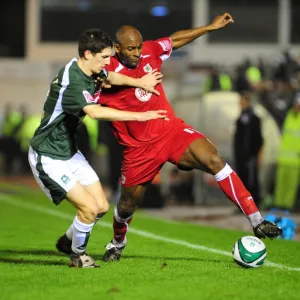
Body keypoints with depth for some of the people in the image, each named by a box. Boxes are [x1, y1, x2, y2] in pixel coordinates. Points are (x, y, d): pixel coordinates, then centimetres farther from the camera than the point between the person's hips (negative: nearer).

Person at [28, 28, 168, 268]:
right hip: (49, 158, -9)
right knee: (89, 207, -16)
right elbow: (95, 112, -47)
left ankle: (67, 241, 33)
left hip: (70, 152, 9)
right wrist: (138, 116, -48)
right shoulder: (72, 81, -29)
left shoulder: (89, 70, 1)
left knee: (102, 206, 8)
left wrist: (140, 82, 16)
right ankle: (78, 256, 9)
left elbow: (111, 77, 26)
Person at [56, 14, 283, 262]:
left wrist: (211, 27, 19)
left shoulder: (150, 52, -3)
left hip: (172, 130, 2)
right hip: (139, 147, -2)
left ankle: (257, 221, -21)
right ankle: (117, 244, 49)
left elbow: (176, 39, 15)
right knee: (128, 205, 12)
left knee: (214, 160, -22)